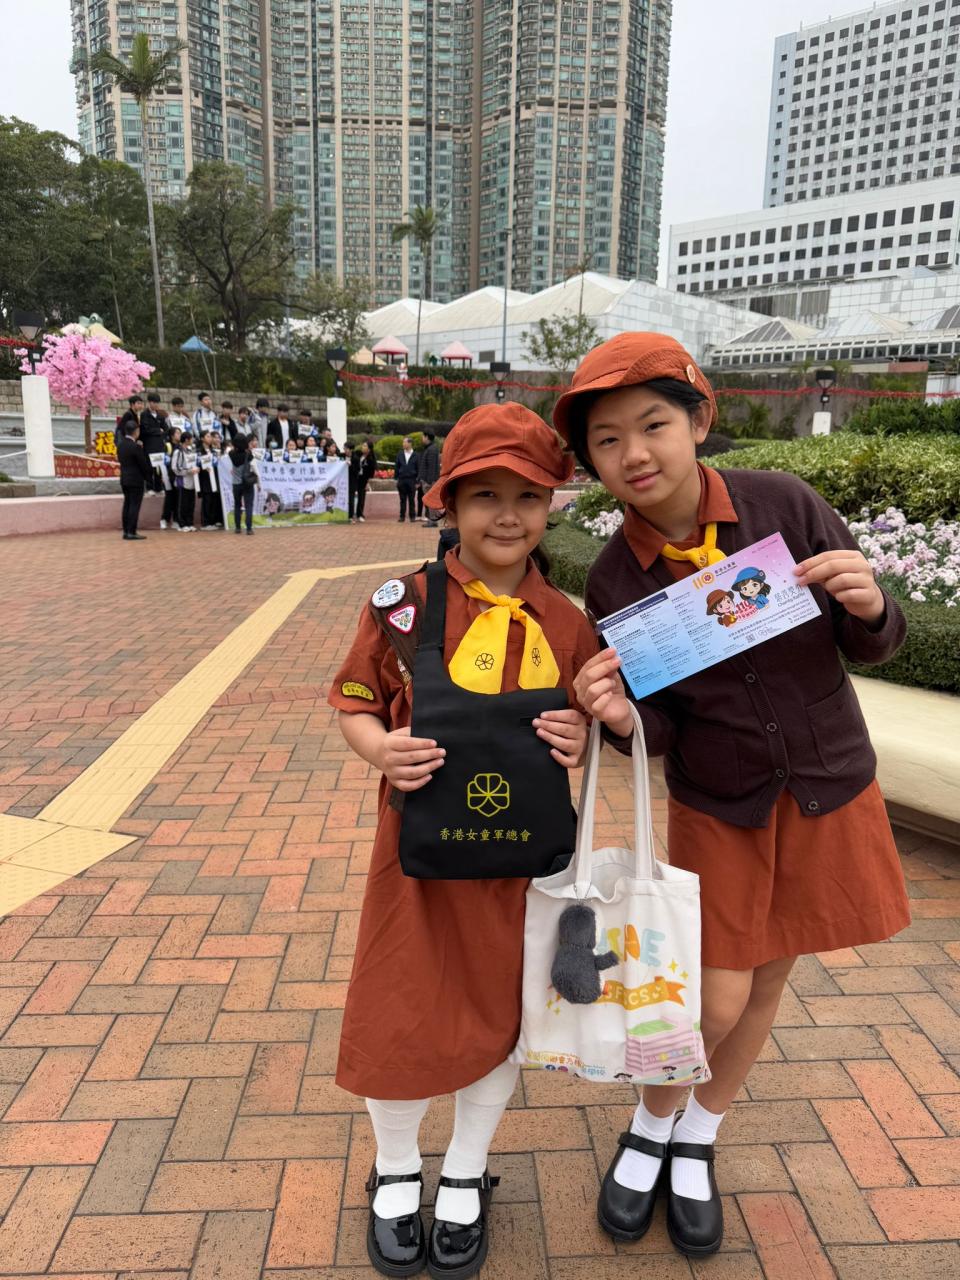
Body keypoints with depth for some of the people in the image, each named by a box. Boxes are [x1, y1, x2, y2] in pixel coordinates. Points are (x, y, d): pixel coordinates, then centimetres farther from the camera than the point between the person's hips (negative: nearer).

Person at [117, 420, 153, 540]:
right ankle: (131, 532, -5)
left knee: (127, 505, 12)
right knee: (134, 506, -4)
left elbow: (123, 461, 13)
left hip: (124, 479, 8)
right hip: (136, 480, -8)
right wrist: (148, 477, 3)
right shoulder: (136, 447, -17)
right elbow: (144, 464, -13)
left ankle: (126, 531, 13)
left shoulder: (120, 445, 7)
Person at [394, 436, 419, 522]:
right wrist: (396, 478, 3)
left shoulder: (415, 455, -1)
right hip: (402, 479, 2)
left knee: (411, 500, 3)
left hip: (411, 480, -2)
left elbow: (418, 469, 0)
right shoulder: (400, 454, 7)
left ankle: (412, 516, 10)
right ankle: (402, 516, 9)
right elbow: (396, 466, 9)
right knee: (402, 500, 5)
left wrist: (417, 481, -4)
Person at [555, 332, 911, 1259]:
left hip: (829, 790, 2)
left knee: (766, 984, 16)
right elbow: (660, 730, -11)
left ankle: (697, 1146, 42)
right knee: (714, 1001, 2)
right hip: (716, 807, -1)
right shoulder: (614, 580, -14)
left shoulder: (783, 505, -17)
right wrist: (622, 717, -32)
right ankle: (648, 1133, 36)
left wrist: (868, 606, -29)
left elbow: (872, 648, -7)